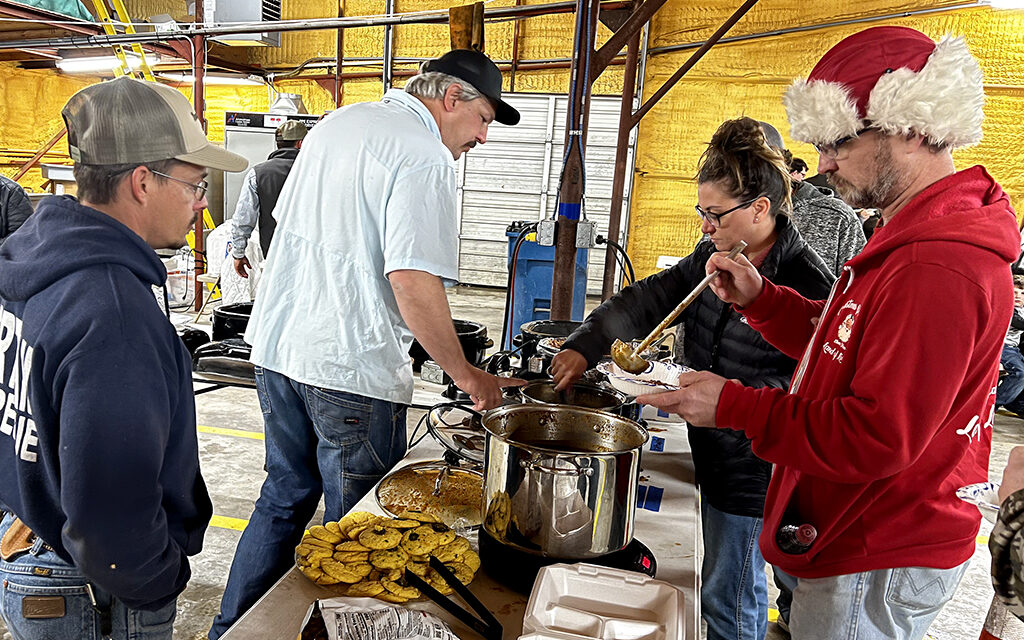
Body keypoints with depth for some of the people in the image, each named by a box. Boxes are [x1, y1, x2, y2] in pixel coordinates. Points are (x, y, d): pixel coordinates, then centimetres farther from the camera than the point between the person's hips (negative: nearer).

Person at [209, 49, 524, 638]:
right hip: (352, 370, -9)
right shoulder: (425, 157, -14)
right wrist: (466, 376, -13)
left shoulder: (336, 123, 13)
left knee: (284, 500, 23)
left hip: (277, 347, 9)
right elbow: (413, 283, -23)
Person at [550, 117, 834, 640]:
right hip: (713, 454, 8)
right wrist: (585, 346, -5)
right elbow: (649, 300, 5)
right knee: (737, 585, 27)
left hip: (751, 470, -8)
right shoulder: (714, 256, 2)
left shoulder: (808, 286, -23)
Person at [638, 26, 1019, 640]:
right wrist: (761, 298, 0)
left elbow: (878, 439, -29)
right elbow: (843, 346, 14)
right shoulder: (921, 238, 9)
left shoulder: (940, 267, -27)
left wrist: (735, 405, -24)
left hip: (878, 567, -10)